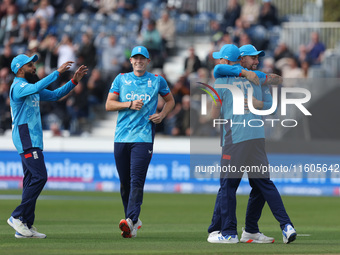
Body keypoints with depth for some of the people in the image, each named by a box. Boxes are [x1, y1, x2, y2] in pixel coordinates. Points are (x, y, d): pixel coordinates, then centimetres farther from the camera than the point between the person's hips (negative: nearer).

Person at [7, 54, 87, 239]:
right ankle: (17, 217, -14)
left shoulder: (30, 88, 21)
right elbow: (38, 87, -30)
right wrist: (58, 72, -28)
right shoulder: (18, 86, -10)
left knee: (32, 181, 6)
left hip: (32, 140, 10)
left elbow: (55, 95, 24)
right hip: (25, 138, -10)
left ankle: (25, 226, 5)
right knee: (39, 176, -17)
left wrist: (74, 81, 14)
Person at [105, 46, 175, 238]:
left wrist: (162, 115, 4)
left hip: (144, 137, -3)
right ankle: (134, 220, 18)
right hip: (121, 136, 3)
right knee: (124, 182, 5)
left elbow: (170, 101, 23)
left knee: (137, 180, -15)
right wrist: (130, 104, -9)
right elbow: (109, 105, 7)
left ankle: (131, 221, -27)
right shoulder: (121, 79, 12)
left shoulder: (157, 81, 10)